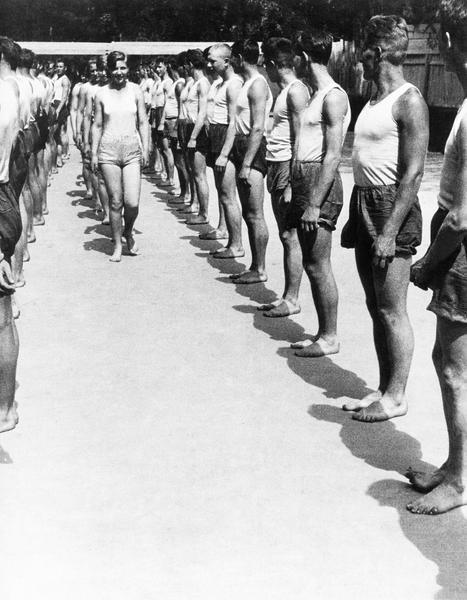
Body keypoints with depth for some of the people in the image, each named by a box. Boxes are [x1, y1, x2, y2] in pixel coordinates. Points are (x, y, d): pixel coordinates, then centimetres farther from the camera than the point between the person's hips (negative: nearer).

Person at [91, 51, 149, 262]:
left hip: (132, 150, 0)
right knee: (115, 201, 1)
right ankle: (117, 245, 16)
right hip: (108, 150, 0)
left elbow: (143, 122, 7)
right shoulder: (101, 94, 4)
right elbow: (97, 125, 9)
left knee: (132, 202, -8)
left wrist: (145, 149, 0)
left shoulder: (135, 91, 4)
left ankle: (128, 232, 23)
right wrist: (94, 153, 4)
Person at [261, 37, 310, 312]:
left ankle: (292, 300, 3)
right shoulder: (286, 90, 16)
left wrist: (292, 184, -20)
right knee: (285, 235, 12)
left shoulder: (296, 91, -13)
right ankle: (287, 296, 20)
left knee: (290, 237, -4)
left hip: (289, 167, -10)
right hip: (276, 166, 10)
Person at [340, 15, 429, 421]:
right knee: (375, 307, 12)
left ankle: (396, 397, 9)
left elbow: (413, 173, -17)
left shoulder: (408, 101, -12)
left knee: (392, 311, -2)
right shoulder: (374, 101, 15)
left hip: (391, 207, -9)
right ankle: (383, 390, 22)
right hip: (364, 202, 9)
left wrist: (390, 232, -22)